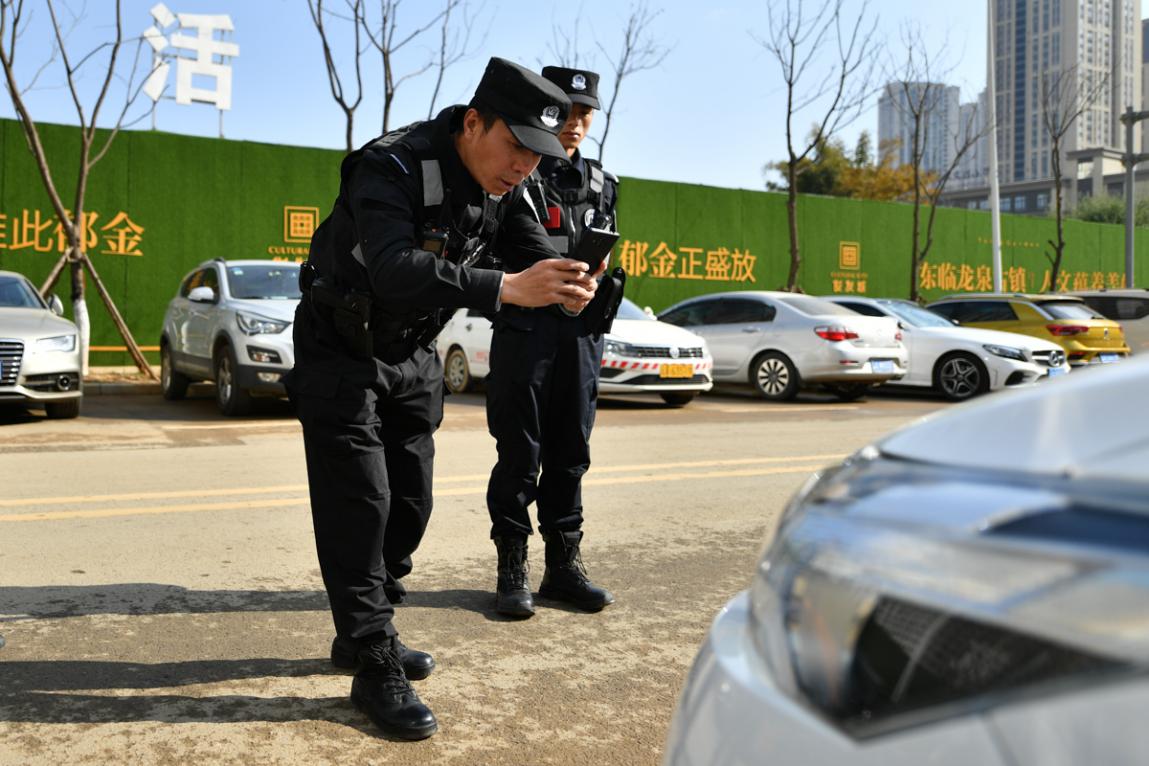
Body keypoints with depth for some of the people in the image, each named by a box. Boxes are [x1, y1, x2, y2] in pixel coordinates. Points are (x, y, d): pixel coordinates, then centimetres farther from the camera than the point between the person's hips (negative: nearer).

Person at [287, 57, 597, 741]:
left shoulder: (500, 185, -6)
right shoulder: (391, 169, -29)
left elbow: (539, 252, -9)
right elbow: (398, 270, -44)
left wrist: (570, 283, -33)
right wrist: (504, 287, -56)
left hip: (412, 357, 7)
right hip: (342, 355, -7)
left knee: (410, 501, 11)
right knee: (358, 505, -8)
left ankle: (364, 633, 28)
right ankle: (376, 667, 1)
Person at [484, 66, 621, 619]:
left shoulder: (601, 183, 17)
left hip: (582, 332, 5)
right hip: (525, 329, -5)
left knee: (570, 453, 9)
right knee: (520, 454, -1)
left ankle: (564, 564, 18)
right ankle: (512, 568, 9)